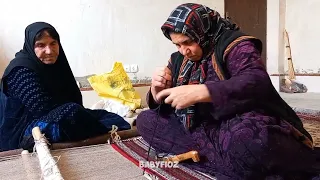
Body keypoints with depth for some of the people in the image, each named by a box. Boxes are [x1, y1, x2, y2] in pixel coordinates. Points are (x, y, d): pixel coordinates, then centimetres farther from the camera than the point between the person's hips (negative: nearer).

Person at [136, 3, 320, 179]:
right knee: (146, 120, -6)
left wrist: (198, 92, -33)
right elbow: (163, 106, 13)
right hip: (201, 130, 7)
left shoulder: (233, 44, -7)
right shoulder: (179, 60, 10)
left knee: (250, 140, -42)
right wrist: (158, 91, -12)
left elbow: (258, 82, -26)